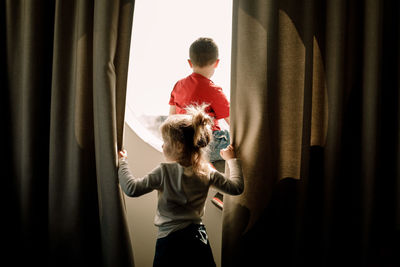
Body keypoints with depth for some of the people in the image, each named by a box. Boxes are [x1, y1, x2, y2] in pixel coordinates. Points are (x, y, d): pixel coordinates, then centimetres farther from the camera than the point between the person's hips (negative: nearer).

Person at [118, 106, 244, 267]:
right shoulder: (207, 172, -3)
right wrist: (232, 159, 17)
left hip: (170, 242, -4)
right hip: (199, 240, 4)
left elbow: (132, 189, -16)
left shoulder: (165, 172, -16)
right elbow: (237, 187, 5)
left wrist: (122, 162, -2)